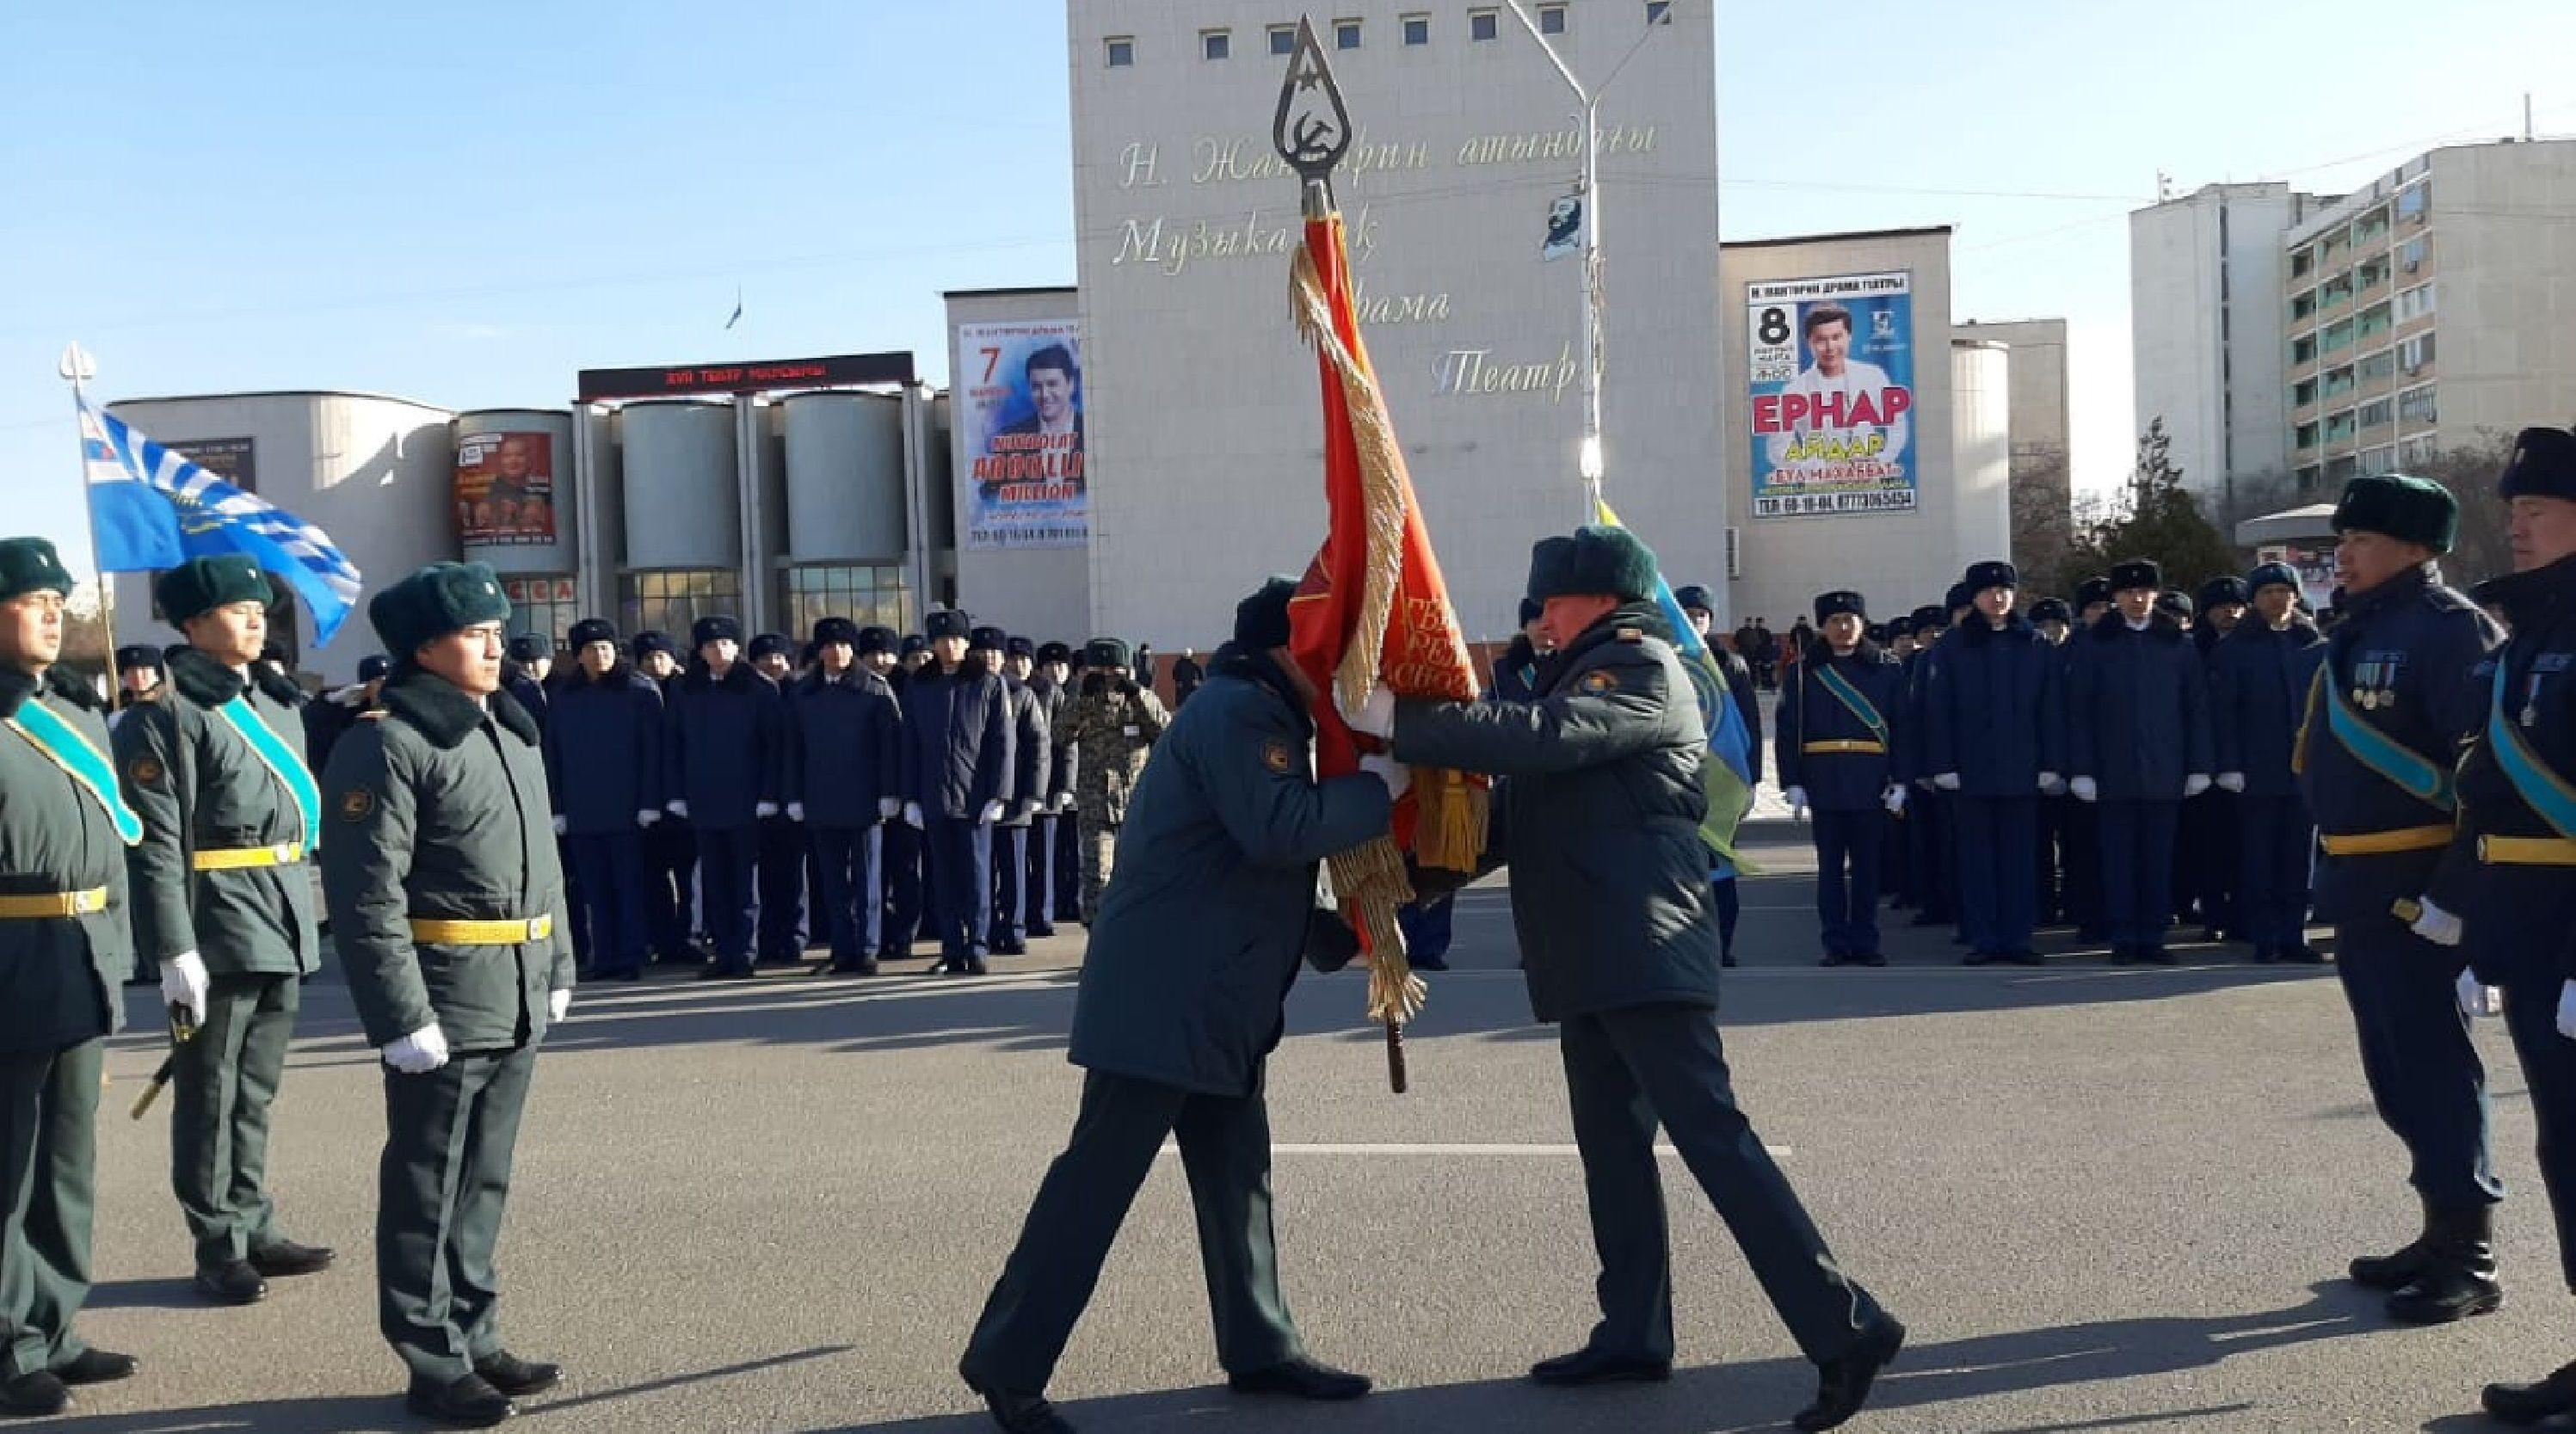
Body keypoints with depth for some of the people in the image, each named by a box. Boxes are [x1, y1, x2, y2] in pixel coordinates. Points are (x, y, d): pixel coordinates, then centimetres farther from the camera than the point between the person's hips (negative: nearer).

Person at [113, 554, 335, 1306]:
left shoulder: (277, 703, 14)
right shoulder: (168, 715, -9)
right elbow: (156, 843, -14)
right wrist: (174, 949, -19)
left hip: (283, 926, 7)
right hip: (219, 927, -7)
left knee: (256, 1091, 15)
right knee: (212, 1095, 3)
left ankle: (254, 1228, 25)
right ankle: (220, 1249, 12)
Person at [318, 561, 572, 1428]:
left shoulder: (512, 732, 13)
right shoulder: (387, 744, -12)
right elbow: (366, 900, -17)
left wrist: (557, 969, 16)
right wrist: (403, 1018, -20)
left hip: (516, 1001, 8)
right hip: (443, 1002, -7)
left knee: (484, 1183, 16)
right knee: (427, 1189, 5)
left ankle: (475, 1340, 28)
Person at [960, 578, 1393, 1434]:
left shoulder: (1261, 718, 20)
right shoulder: (1238, 712, -13)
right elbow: (1280, 830, -28)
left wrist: (1345, 940, 19)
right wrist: (1380, 784, -16)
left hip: (1219, 1005, 11)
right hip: (1164, 999, -11)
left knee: (1238, 1178, 14)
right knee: (1097, 1179, -6)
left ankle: (1260, 1349, 24)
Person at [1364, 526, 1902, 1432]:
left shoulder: (1639, 667, -9)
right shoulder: (1592, 672, 22)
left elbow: (1544, 740, -27)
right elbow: (1527, 802, 23)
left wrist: (1398, 722, -25)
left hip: (1643, 951, -10)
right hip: (1595, 961, 10)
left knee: (1709, 1133, -12)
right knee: (1612, 1145, 14)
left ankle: (1844, 1329, -10)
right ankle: (1632, 1334, 23)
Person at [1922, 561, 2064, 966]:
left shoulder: (2036, 647, 7)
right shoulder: (1954, 648, 3)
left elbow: (2051, 709, 7)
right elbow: (1938, 710, 1)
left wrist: (2052, 764, 0)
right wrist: (1942, 766, -6)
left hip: (2022, 772, 1)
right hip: (1971, 773, -1)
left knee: (2021, 857, 4)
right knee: (1975, 857, 2)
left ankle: (2018, 938, 10)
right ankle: (1982, 940, 8)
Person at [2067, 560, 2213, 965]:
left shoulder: (2178, 643, 7)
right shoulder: (2094, 643, 3)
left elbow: (2197, 707, 7)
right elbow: (2078, 709, 1)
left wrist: (2199, 765, 1)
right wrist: (2081, 769, -6)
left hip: (2164, 770, 1)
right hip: (2114, 771, -1)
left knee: (2159, 856, 4)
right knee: (2119, 856, 2)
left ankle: (2152, 936, 10)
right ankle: (2122, 938, 7)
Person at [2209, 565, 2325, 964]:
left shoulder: (2315, 644, 9)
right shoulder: (2234, 647, 1)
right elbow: (2222, 710, -3)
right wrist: (2230, 766, -10)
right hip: (2257, 773, -3)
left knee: (2299, 855, 6)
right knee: (2259, 857, 2)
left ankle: (2293, 935, 12)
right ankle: (2264, 938, 7)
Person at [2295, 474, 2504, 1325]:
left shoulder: (2450, 628, -12)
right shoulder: (2360, 631, 16)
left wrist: (2460, 888, -24)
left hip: (2417, 890, -9)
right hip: (2360, 892, 9)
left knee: (2434, 1067, -2)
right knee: (2397, 1073, 16)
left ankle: (2468, 1258, 7)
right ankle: (2442, 1233, 28)